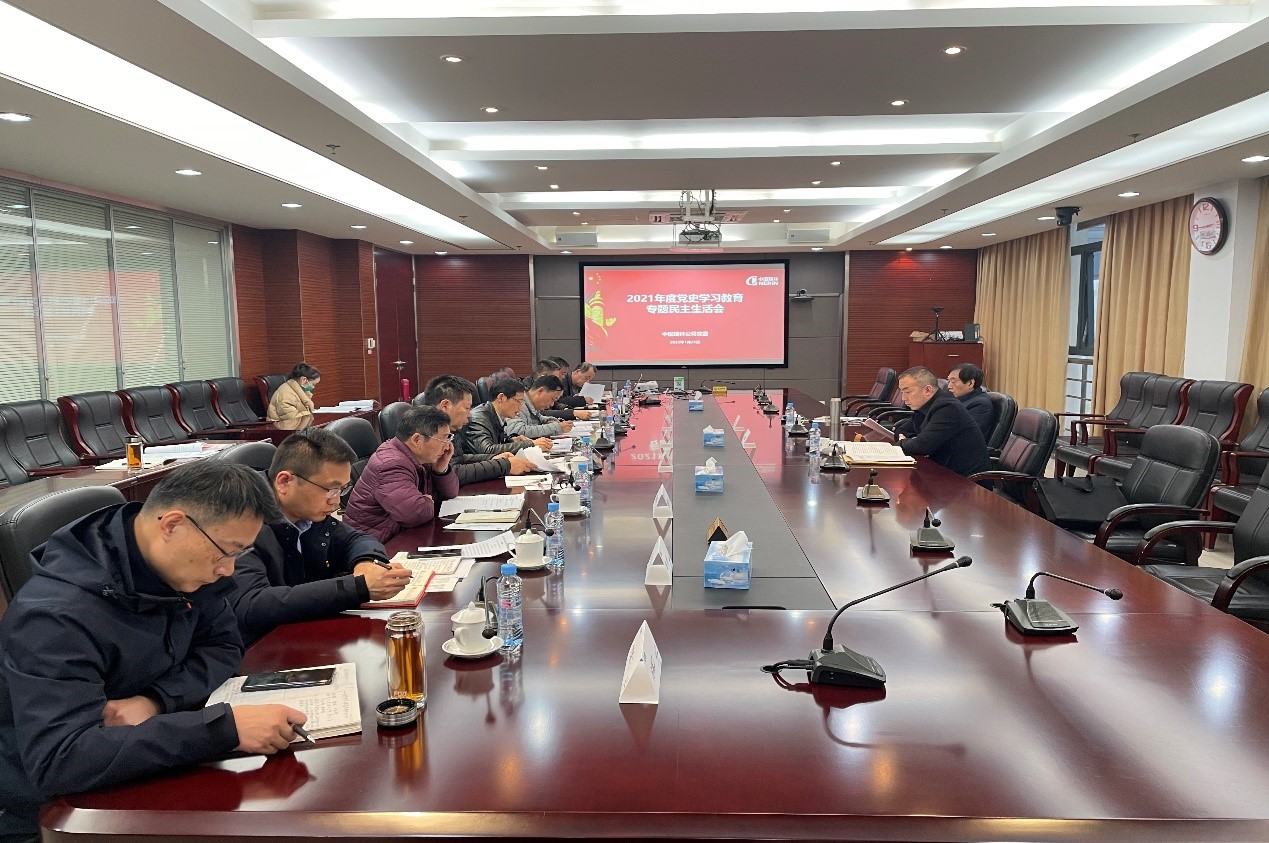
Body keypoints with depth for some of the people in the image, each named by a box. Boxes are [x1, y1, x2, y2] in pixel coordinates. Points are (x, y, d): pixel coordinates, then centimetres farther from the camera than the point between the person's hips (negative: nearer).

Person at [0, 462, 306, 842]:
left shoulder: (184, 568, -7)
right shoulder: (56, 614, -28)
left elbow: (223, 645, 1)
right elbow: (58, 762, -36)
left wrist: (155, 700, -19)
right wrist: (224, 727, -42)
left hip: (142, 782, 7)